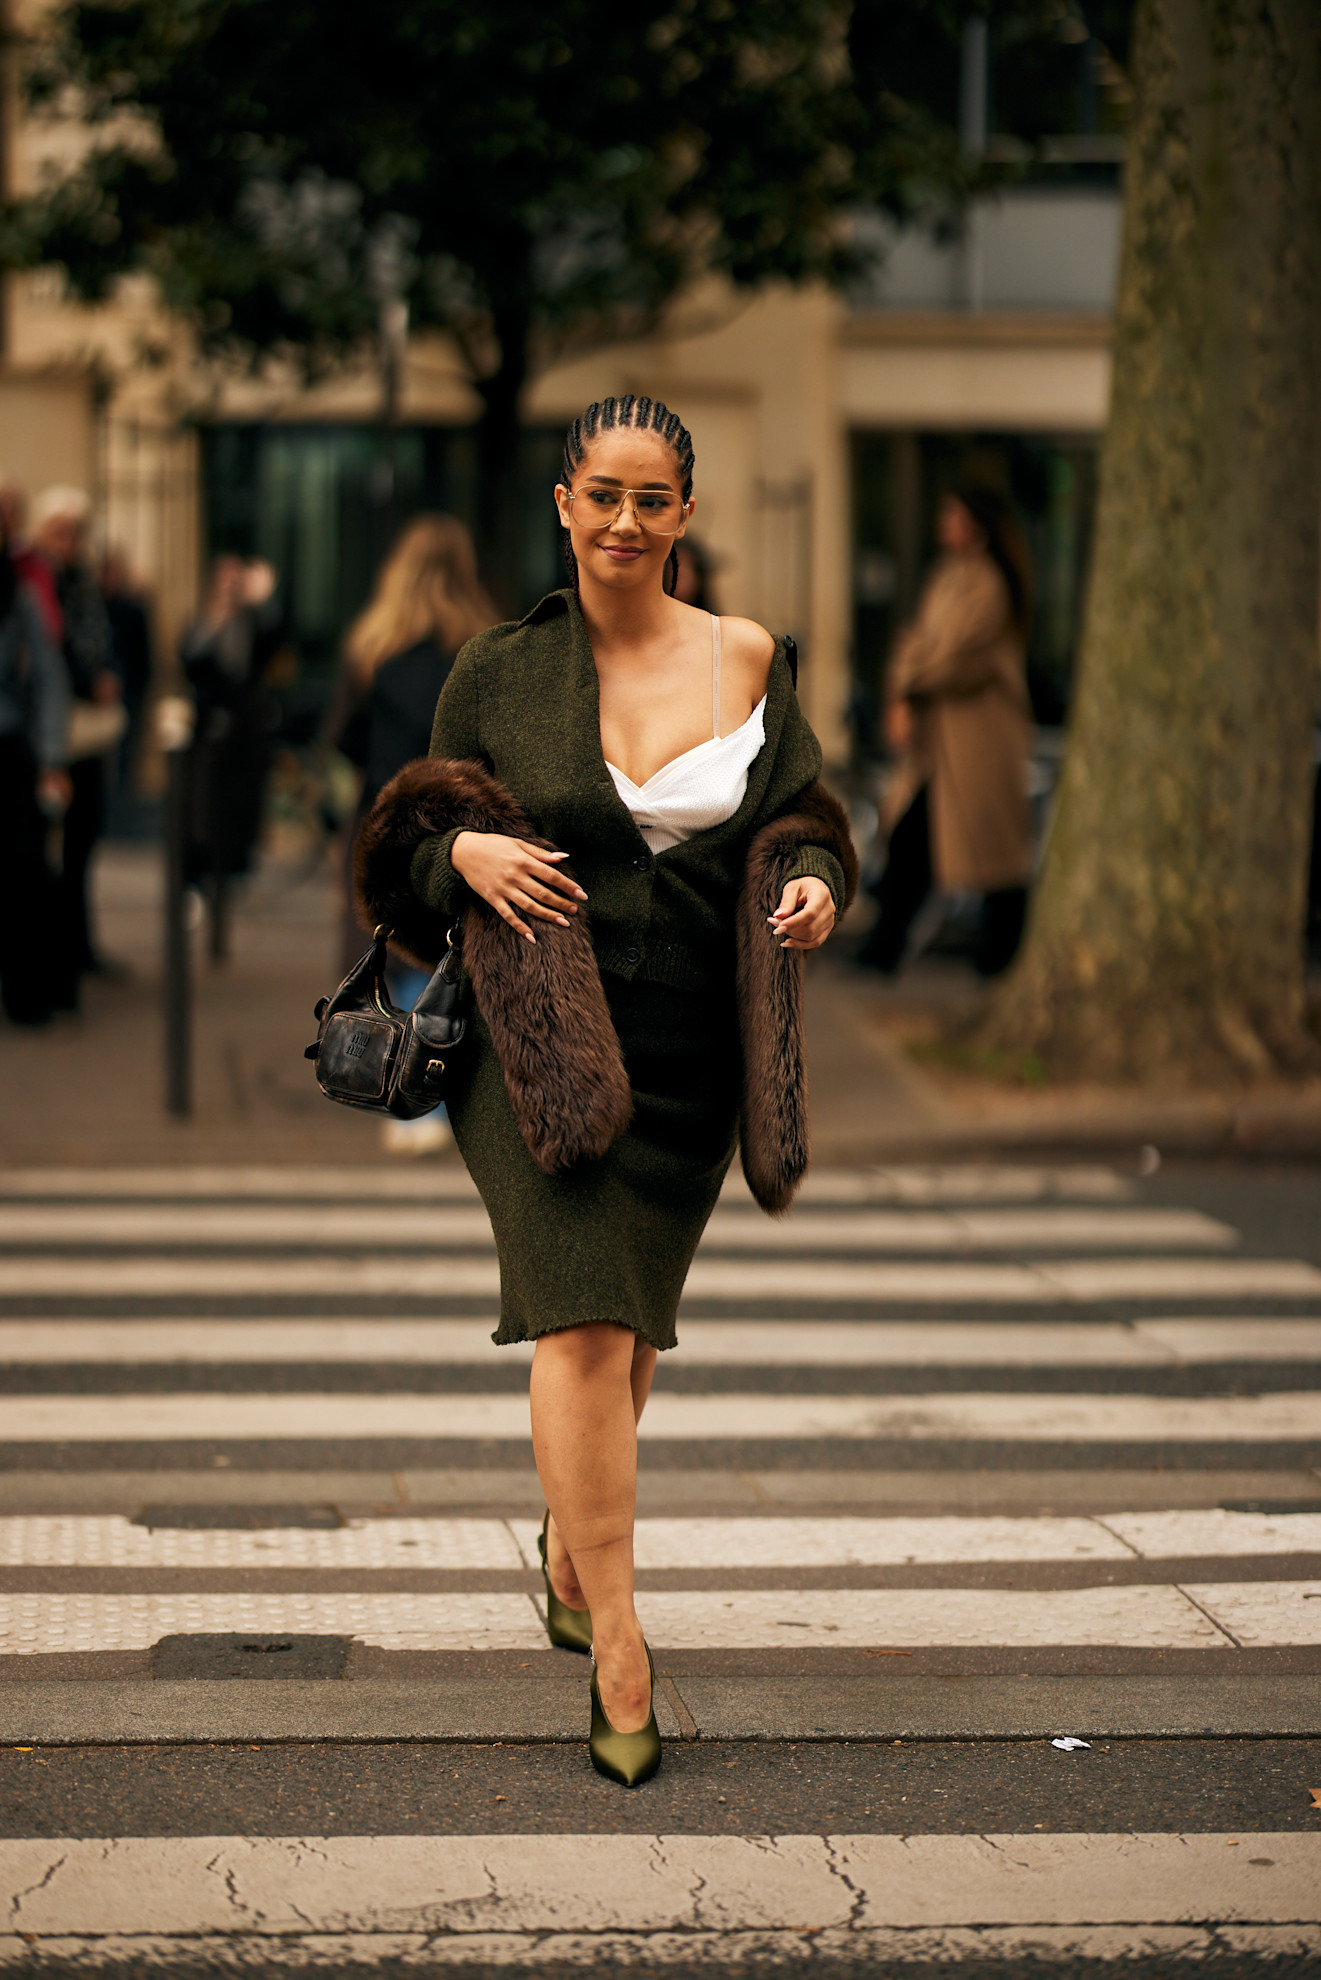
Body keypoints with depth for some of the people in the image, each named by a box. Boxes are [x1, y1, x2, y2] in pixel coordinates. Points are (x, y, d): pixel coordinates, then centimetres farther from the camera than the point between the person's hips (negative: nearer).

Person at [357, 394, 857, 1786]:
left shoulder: (749, 661, 5)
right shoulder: (498, 672, 2)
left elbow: (802, 827, 11)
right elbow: (414, 838, 8)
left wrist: (813, 889, -11)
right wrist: (467, 853, -14)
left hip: (691, 1046, 3)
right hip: (546, 1035, -3)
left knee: (625, 1325, 14)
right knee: (582, 1323, -15)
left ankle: (571, 1546, 41)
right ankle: (618, 1650, -13)